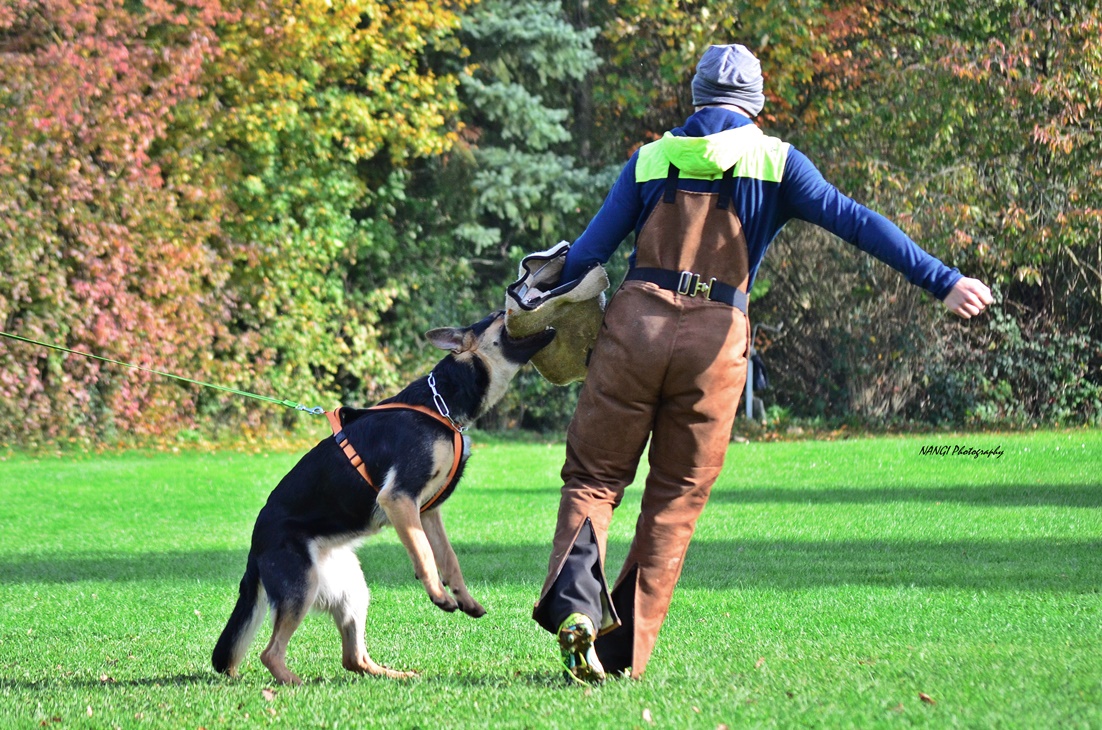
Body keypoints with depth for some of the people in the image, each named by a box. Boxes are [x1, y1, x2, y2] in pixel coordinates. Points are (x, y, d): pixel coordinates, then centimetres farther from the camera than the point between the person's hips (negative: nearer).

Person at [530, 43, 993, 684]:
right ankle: (626, 650, 8)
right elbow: (855, 223, -1)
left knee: (594, 478, 8)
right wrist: (942, 281, -5)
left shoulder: (651, 160, 14)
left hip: (635, 323, 1)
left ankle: (575, 602, -19)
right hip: (715, 342, -1)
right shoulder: (775, 162, 8)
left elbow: (587, 254, 10)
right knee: (676, 498, 10)